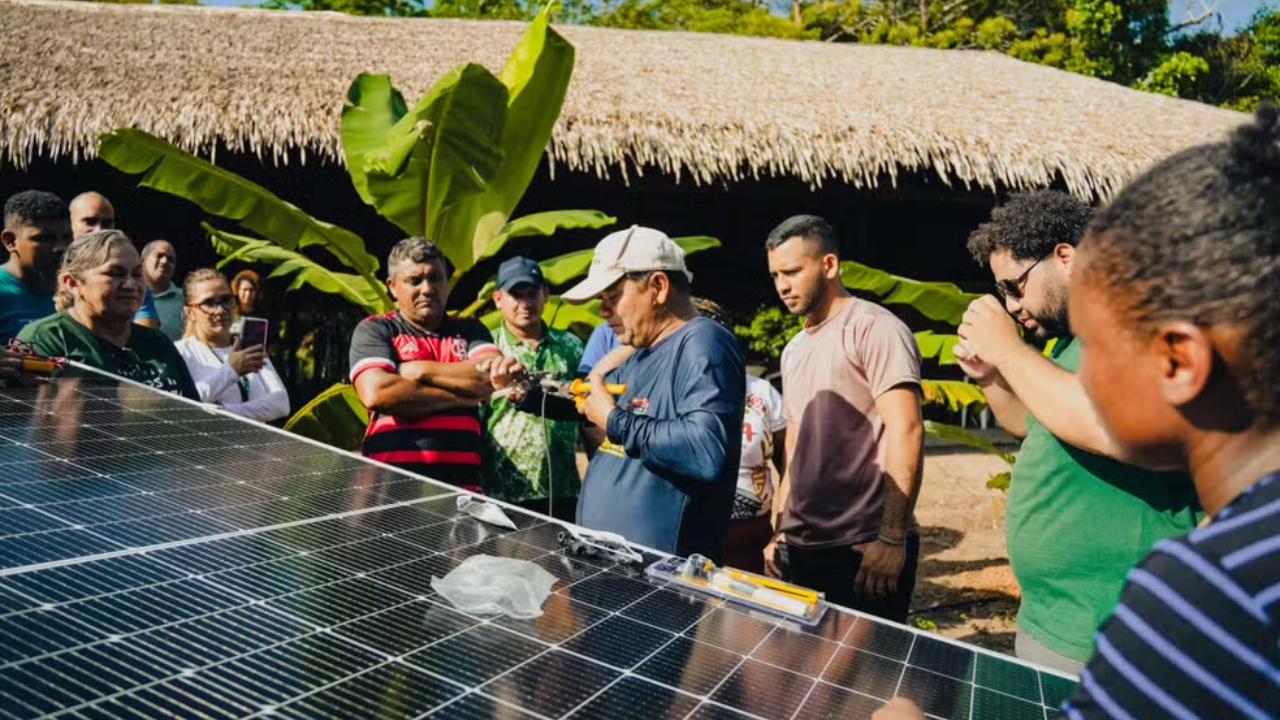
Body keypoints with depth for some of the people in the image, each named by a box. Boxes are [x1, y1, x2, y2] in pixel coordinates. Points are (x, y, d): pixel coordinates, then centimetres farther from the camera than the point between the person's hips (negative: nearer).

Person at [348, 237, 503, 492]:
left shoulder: (469, 330, 16)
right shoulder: (374, 330, 8)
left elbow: (497, 377, -2)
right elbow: (376, 392, -11)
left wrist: (421, 370, -3)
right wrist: (460, 397, -3)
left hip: (461, 480, 2)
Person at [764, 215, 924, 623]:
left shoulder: (874, 329, -9)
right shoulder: (793, 350, 15)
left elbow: (906, 431, -17)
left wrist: (892, 538, -20)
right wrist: (779, 531, 16)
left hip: (865, 552, -7)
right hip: (799, 550, 7)